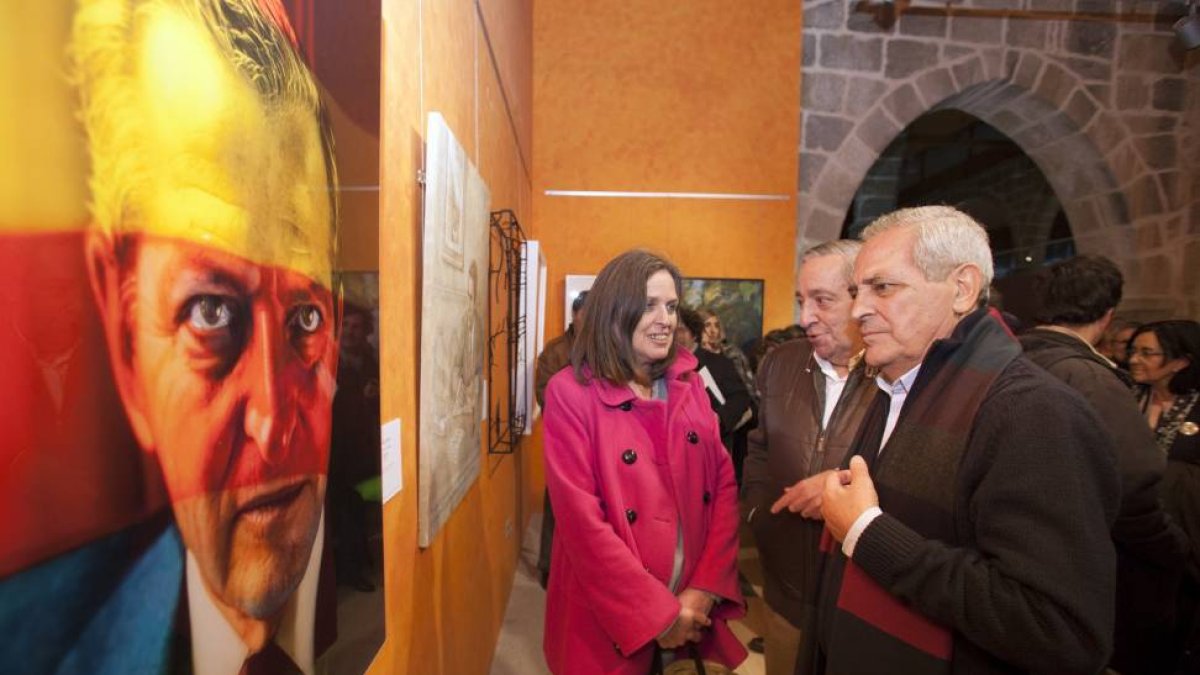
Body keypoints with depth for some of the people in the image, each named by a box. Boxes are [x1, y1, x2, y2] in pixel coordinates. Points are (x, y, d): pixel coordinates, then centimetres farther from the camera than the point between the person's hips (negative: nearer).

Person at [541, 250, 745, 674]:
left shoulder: (687, 382, 2)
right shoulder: (570, 393, -13)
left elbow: (725, 483, 0)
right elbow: (582, 522, -17)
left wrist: (705, 589, -9)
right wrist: (657, 613, -14)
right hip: (609, 626, -4)